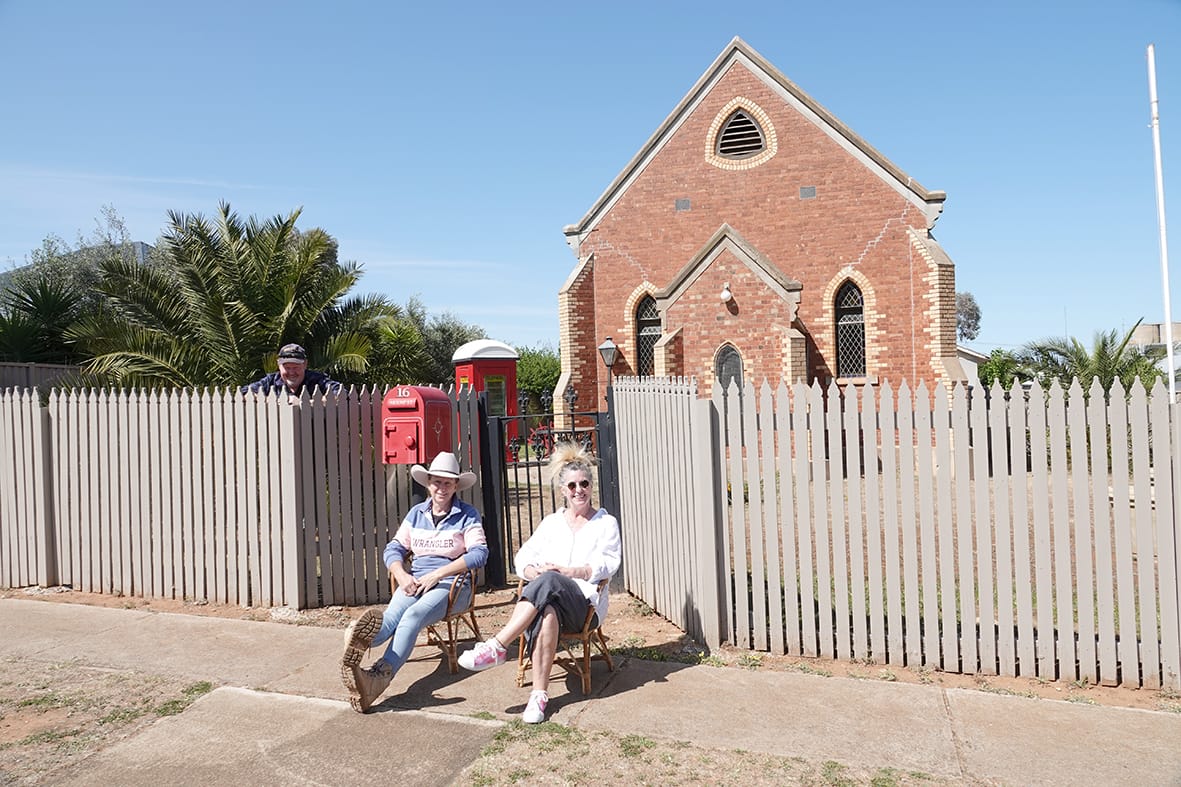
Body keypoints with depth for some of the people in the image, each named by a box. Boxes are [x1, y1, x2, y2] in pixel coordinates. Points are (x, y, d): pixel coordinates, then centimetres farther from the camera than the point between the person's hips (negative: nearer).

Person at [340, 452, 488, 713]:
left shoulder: (467, 515, 4)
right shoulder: (416, 513, 17)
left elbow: (479, 553, -9)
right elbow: (394, 548, 11)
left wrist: (438, 574, -18)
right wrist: (401, 575, -11)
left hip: (452, 583, -3)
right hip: (415, 581, 4)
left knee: (413, 616, -33)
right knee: (391, 616, -29)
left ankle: (380, 675, -53)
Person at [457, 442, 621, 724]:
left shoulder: (606, 523, 12)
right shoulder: (551, 522, 22)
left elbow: (606, 566, -2)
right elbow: (523, 558, 12)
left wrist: (562, 571, -13)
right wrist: (533, 572, -13)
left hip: (585, 601, -3)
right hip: (546, 598, 3)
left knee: (549, 583, -37)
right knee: (547, 611, -38)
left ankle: (497, 646, -39)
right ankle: (539, 693, -40)